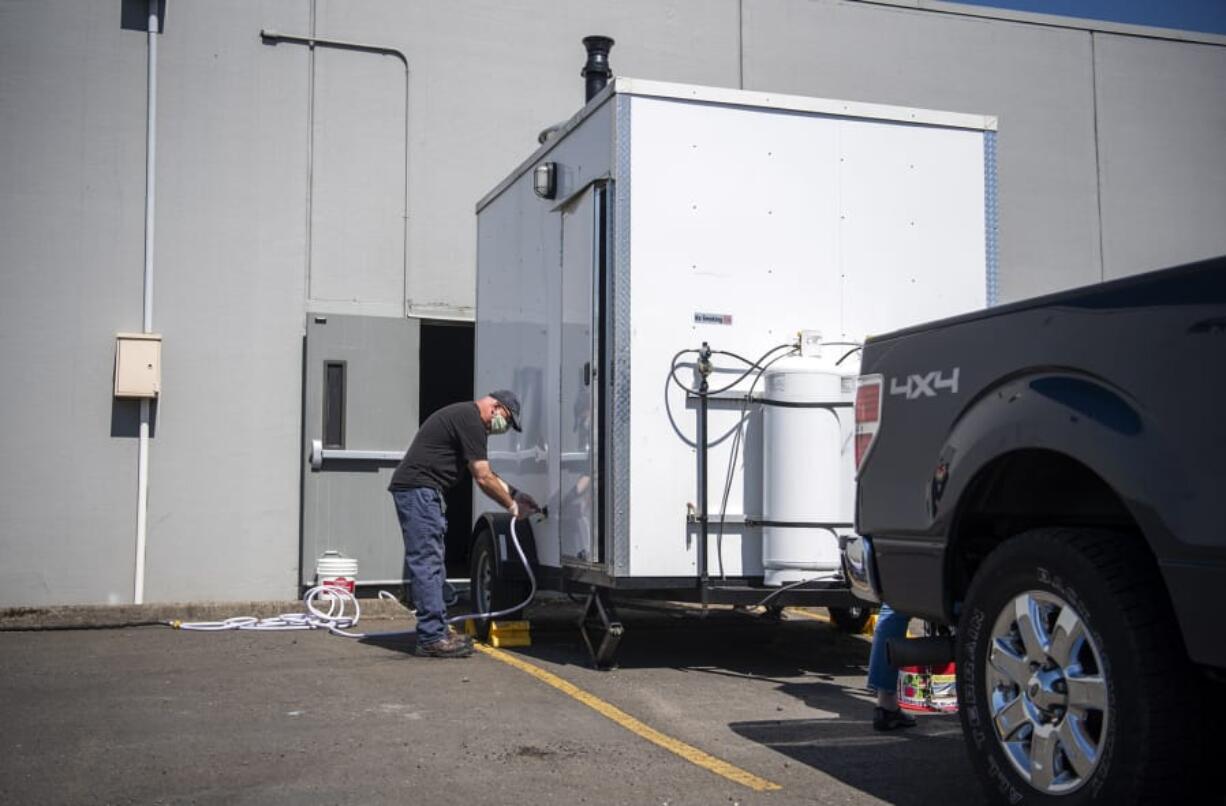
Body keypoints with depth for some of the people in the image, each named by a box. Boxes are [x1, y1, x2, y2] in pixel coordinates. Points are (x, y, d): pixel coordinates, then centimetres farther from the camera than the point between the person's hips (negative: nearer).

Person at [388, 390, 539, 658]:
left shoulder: (464, 417, 21)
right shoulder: (470, 420, -12)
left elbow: (485, 473, 28)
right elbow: (483, 478, -13)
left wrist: (515, 494, 25)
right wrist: (511, 505, -1)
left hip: (421, 492, 11)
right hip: (418, 488, -11)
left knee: (431, 563, 13)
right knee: (427, 562, -11)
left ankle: (438, 629, 18)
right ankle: (432, 639, -10)